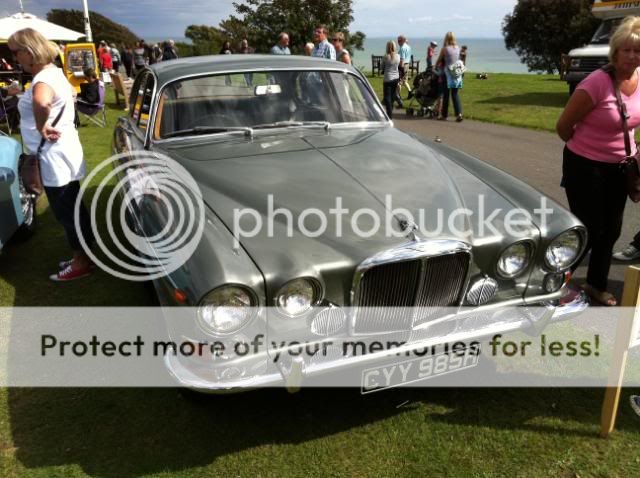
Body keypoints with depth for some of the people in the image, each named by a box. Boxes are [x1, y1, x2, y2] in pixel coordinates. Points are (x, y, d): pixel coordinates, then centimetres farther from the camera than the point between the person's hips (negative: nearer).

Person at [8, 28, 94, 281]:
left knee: (66, 211, 1)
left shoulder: (43, 79, -22)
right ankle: (83, 255, 29)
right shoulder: (53, 72, 9)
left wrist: (41, 127, -29)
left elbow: (41, 102, -47)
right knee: (71, 208, 17)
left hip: (54, 157, -10)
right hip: (60, 153, 10)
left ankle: (81, 263, 13)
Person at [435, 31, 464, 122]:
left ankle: (444, 115, 12)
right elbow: (459, 59, 9)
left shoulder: (445, 49, -7)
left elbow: (438, 60, 3)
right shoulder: (458, 48, 5)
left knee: (446, 95, 5)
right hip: (457, 74, 3)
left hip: (447, 74, -3)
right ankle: (459, 114, -6)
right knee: (455, 94, 6)